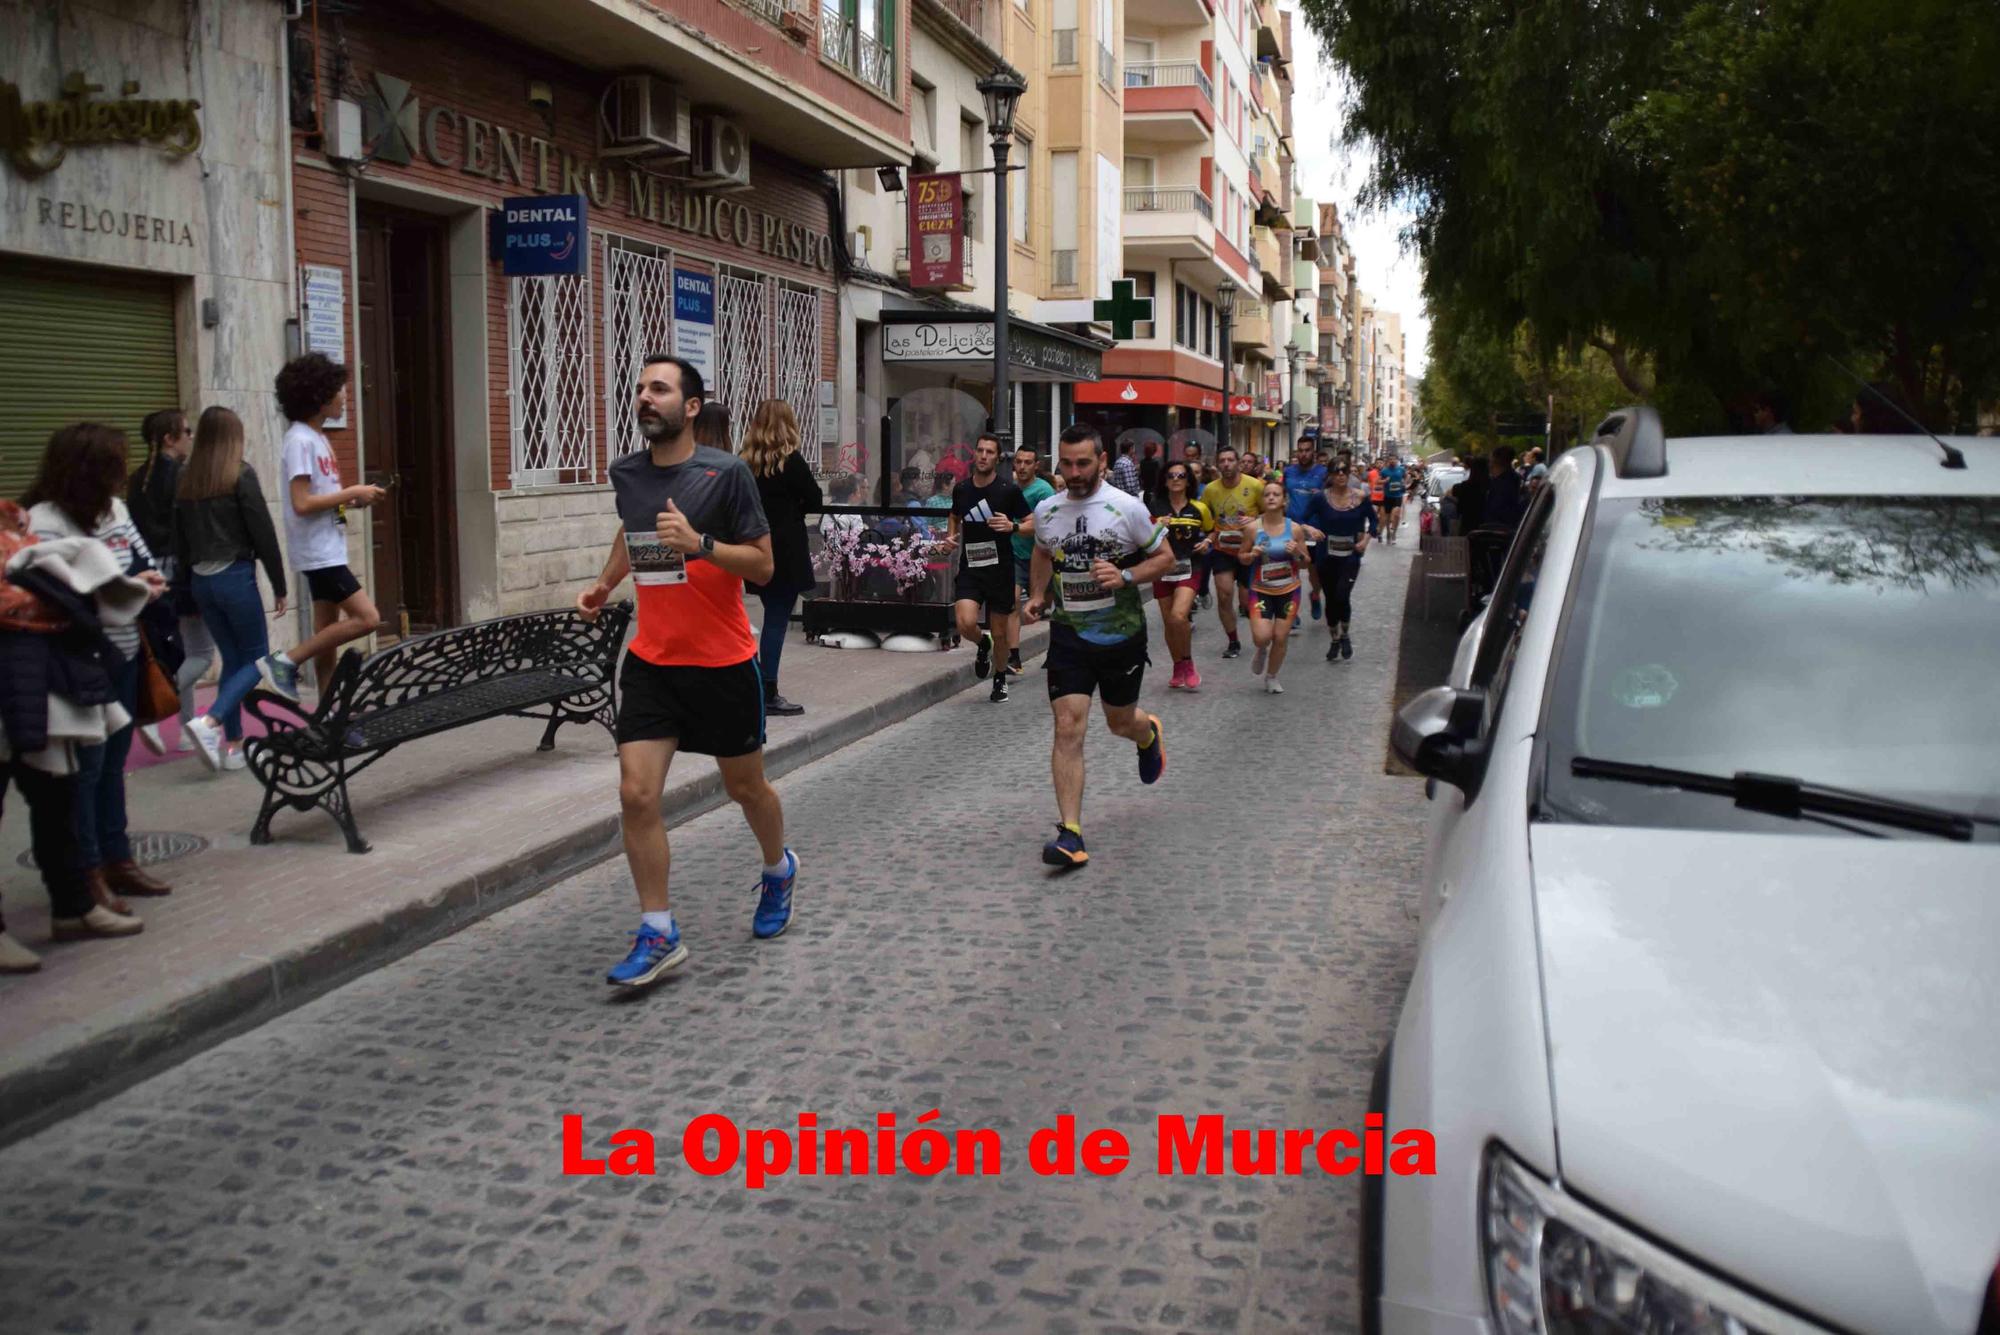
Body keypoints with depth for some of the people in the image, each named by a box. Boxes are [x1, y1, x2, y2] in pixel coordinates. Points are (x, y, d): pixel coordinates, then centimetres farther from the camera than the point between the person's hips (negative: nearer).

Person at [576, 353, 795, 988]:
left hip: (723, 662, -4)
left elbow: (763, 566, -12)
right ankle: (659, 936, 3)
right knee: (636, 795, -7)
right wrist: (604, 584, 12)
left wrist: (700, 544, -26)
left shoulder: (726, 473, -13)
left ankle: (778, 870, 44)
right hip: (651, 662, 4)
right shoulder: (626, 474, 3)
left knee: (745, 786, 13)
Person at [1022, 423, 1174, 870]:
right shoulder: (1045, 511, 1)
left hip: (1122, 633, -1)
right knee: (1068, 727, -11)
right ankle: (1070, 834, -10)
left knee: (1120, 722, 15)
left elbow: (1165, 556, -1)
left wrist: (1125, 576, -18)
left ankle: (1149, 735, 56)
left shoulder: (1127, 507, -9)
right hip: (1068, 635, 2)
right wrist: (1037, 596, 7)